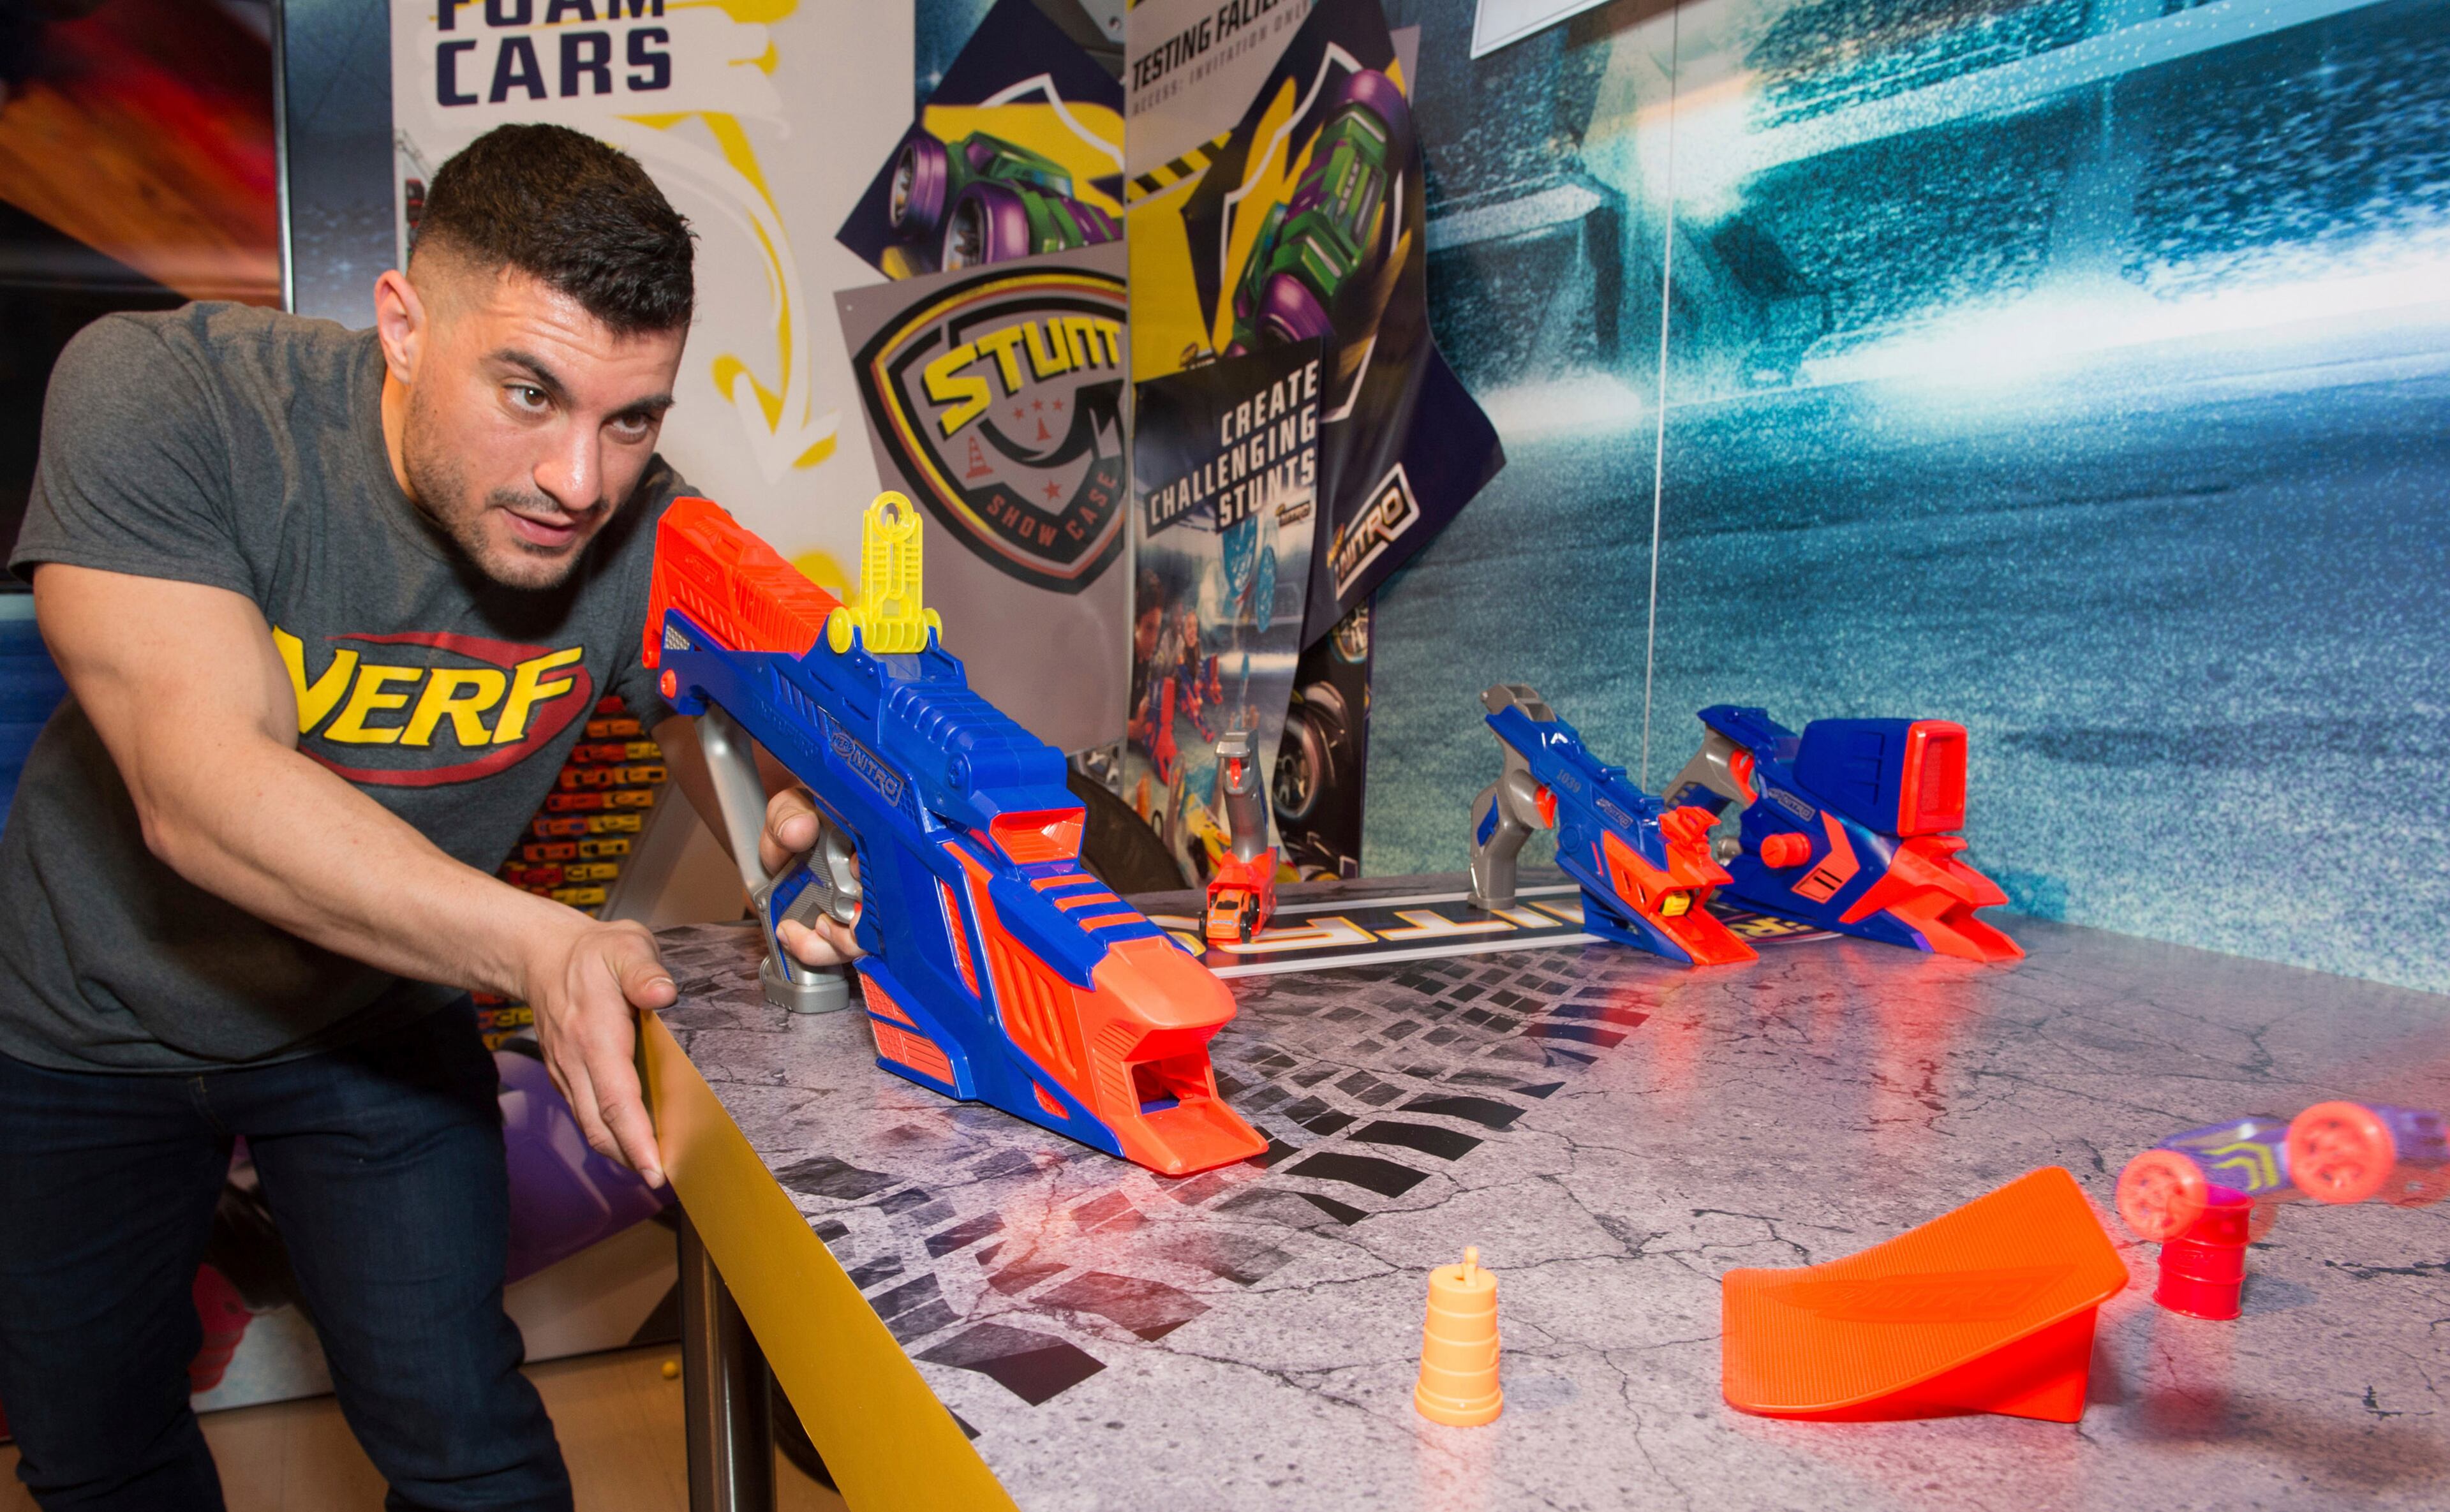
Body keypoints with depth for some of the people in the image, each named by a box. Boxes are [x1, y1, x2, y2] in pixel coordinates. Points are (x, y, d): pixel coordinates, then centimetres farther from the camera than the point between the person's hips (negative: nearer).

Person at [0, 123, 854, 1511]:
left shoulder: (652, 544, -24)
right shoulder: (157, 396, -29)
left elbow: (746, 763, -17)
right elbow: (203, 785, -38)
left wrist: (796, 840, -42)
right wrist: (542, 943, -51)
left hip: (377, 1027, 0)